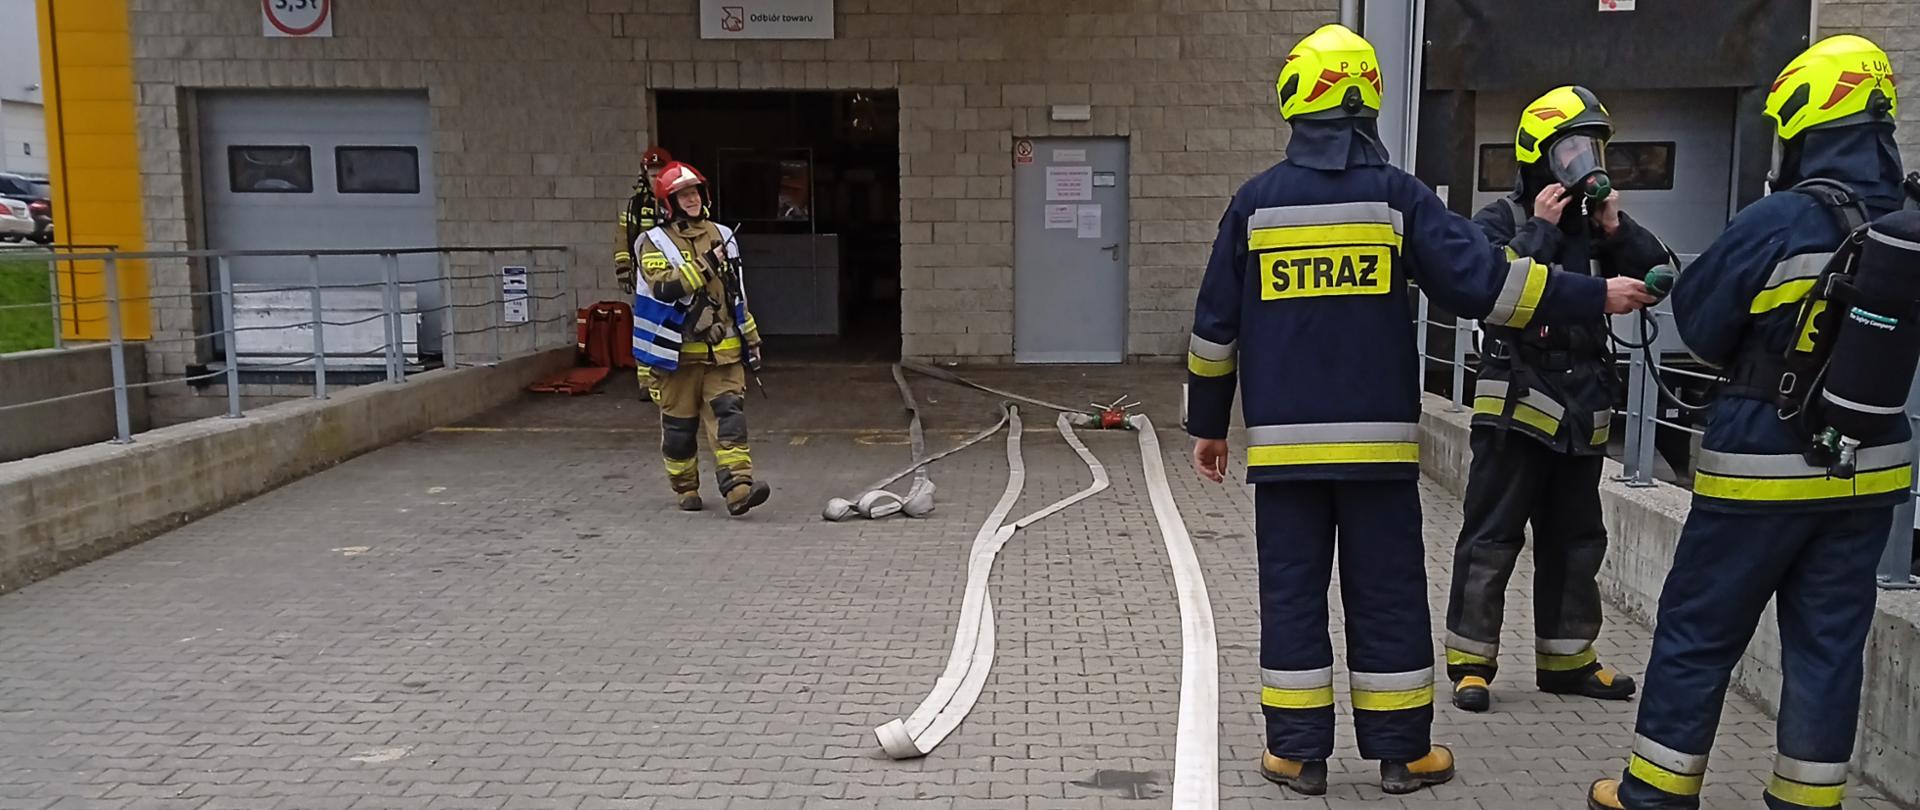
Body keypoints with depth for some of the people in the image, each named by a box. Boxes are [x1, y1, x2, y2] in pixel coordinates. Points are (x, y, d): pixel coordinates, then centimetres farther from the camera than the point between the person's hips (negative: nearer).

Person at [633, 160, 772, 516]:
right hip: (678, 352, -3)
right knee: (679, 424, 7)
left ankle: (738, 487, -18)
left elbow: (737, 294, 19)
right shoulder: (655, 243, -2)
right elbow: (665, 289, -20)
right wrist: (703, 266, -22)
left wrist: (751, 339, 19)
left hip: (723, 350, 3)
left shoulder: (721, 235, 13)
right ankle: (685, 488, 23)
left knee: (729, 414, -10)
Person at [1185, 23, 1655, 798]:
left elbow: (1216, 326, 4)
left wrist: (1207, 423, 13)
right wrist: (1594, 296, 4)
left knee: (1292, 592, 8)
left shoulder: (1256, 201, 1)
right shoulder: (1396, 194, -2)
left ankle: (1298, 753, 13)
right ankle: (1402, 753, 19)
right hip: (1376, 437, 0)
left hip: (1284, 438, 0)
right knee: (1387, 594, 10)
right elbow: (1483, 281, -7)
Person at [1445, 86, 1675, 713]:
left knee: (1575, 540, 15)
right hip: (1516, 406, -6)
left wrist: (1618, 230, -3)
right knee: (1492, 538, -2)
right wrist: (1540, 228, -15)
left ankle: (1566, 659, 28)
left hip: (1583, 411, 6)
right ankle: (1470, 660, 8)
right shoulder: (1501, 220, -3)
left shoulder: (1597, 224, 13)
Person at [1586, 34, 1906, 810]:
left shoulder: (1778, 222, -17)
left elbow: (1699, 322, -5)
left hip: (1765, 467, -5)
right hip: (1871, 469, 6)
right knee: (1828, 641, 12)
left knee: (1696, 630, 7)